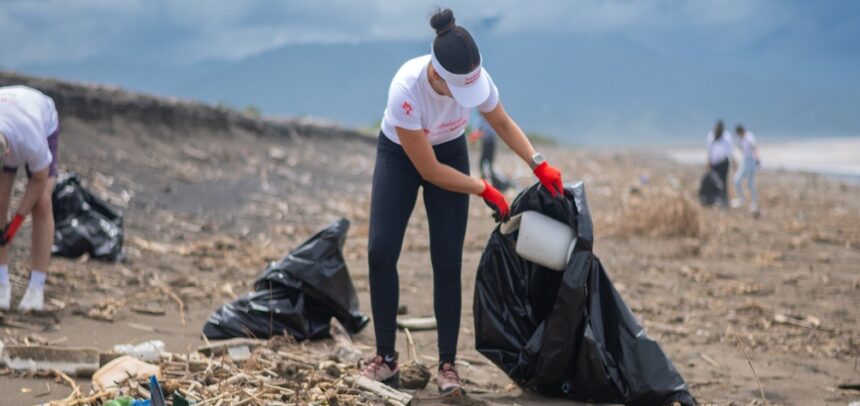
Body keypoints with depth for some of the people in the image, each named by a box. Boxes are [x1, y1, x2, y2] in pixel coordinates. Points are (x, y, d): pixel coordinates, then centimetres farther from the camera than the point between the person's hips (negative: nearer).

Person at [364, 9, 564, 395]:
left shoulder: (475, 77, -28)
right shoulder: (406, 89, -39)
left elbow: (503, 123, -4)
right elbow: (428, 170, -29)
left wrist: (538, 164, -16)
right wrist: (486, 190, -22)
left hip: (449, 151, 2)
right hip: (399, 155, -2)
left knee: (447, 260, -5)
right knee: (380, 252, -13)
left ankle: (448, 364, 3)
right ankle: (386, 357, 1)